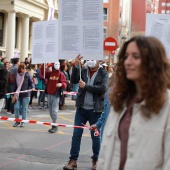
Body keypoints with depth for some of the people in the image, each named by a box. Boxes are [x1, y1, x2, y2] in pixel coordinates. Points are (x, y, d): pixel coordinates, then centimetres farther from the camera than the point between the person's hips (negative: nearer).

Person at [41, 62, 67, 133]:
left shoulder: (61, 74, -3)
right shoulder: (49, 73, 9)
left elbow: (65, 84, -8)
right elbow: (42, 72, 2)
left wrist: (61, 84, -30)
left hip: (56, 95, -5)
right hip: (49, 94, 5)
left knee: (54, 110, -10)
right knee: (50, 110, 11)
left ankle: (55, 125, -4)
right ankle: (54, 124, 22)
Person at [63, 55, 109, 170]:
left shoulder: (103, 73, -3)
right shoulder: (83, 71, 7)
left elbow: (102, 88, -16)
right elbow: (74, 81, -6)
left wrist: (85, 86, -15)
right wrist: (76, 66, -15)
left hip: (95, 110, -3)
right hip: (81, 108, 3)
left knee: (95, 136, 7)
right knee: (76, 134, 2)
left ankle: (95, 161, 19)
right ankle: (73, 160, 8)